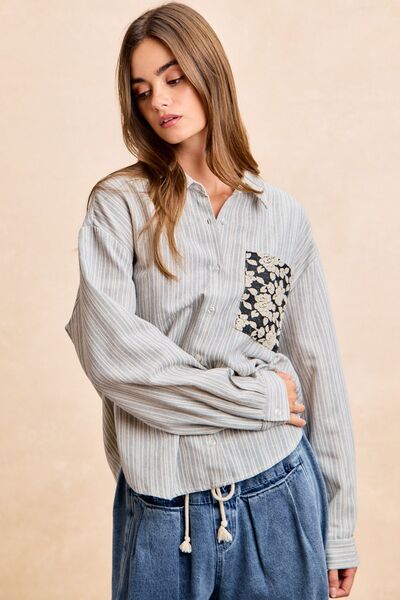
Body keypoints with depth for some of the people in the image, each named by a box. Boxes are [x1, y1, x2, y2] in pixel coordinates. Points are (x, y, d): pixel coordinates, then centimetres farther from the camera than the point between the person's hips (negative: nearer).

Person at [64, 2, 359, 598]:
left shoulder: (284, 214, 3)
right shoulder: (120, 204, -3)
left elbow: (319, 370, 4)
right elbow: (108, 350, -16)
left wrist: (340, 530, 5)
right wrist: (256, 395, -13)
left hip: (278, 498, 2)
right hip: (161, 509, -1)